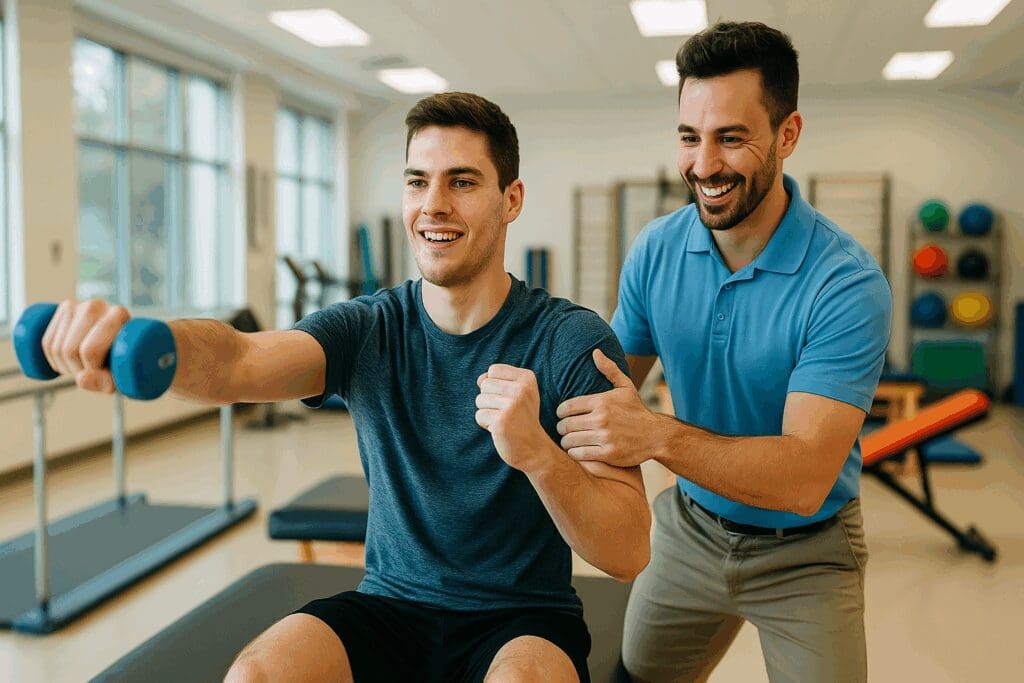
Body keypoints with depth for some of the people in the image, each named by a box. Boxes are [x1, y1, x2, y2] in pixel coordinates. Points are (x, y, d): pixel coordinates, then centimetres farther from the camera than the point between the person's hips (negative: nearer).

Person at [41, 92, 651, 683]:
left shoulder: (573, 340, -11)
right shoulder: (369, 329, -3)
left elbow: (630, 555, -15)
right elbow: (238, 362, -24)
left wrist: (534, 451, -33)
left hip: (523, 619, -2)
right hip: (390, 604, 2)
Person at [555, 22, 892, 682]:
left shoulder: (847, 283, -26)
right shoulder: (655, 250, -10)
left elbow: (804, 479, -32)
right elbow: (614, 386, -5)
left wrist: (659, 436, -46)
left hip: (803, 553, -4)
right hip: (689, 528, 4)